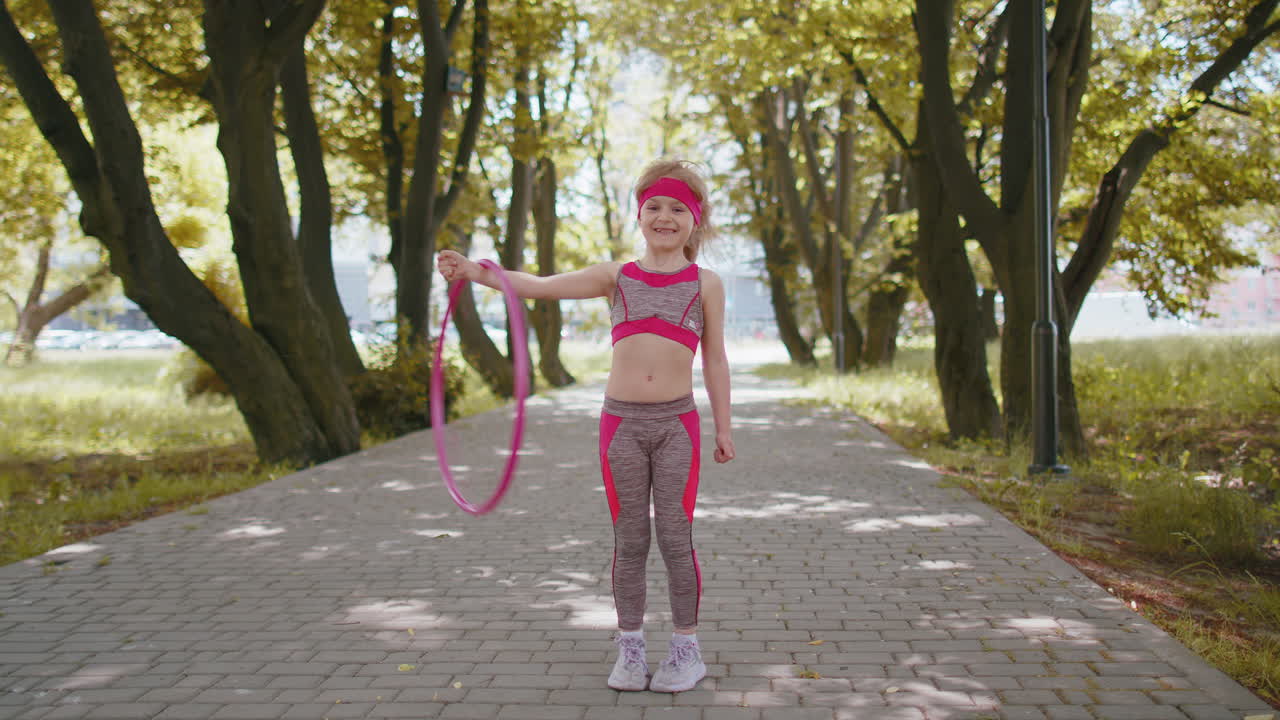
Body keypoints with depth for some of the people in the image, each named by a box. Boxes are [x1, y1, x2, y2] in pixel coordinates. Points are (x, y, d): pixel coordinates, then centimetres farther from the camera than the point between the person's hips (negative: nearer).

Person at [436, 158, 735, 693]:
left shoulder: (705, 284, 4)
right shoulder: (616, 277, 5)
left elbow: (715, 359, 8)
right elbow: (542, 286, -6)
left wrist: (723, 427, 8)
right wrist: (478, 273, -20)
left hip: (677, 423, -1)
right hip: (622, 422, 1)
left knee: (675, 538, 1)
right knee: (629, 540, 7)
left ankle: (687, 649, 15)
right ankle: (630, 648, 18)